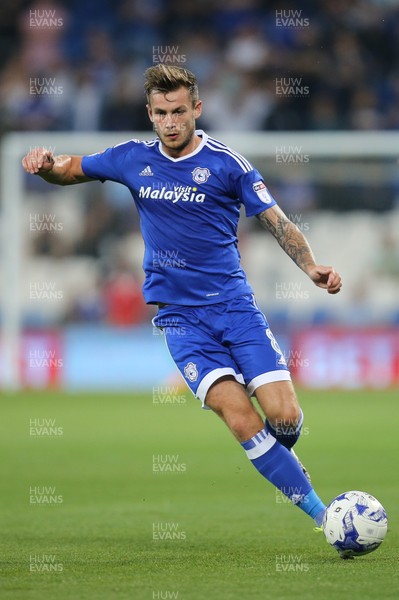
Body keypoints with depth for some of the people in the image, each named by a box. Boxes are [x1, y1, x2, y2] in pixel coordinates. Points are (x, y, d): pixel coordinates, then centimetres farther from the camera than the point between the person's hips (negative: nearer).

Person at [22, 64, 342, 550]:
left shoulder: (225, 163, -2)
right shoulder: (133, 160, 6)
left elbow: (275, 220, -2)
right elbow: (68, 170, 18)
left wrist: (311, 266, -18)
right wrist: (46, 163, -6)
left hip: (234, 304, 0)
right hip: (179, 316, 0)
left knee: (283, 414, -13)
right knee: (240, 418, -19)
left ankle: (275, 459, 26)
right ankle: (321, 511, -12)